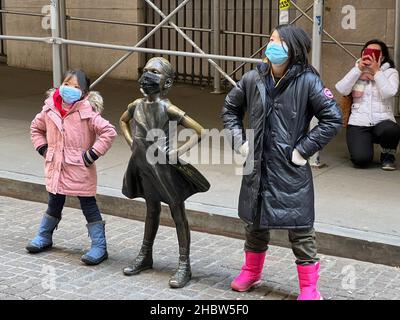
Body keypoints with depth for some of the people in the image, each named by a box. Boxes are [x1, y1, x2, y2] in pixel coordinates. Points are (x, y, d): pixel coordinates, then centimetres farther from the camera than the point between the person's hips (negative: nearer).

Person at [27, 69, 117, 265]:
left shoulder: (87, 112, -15)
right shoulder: (50, 109, 0)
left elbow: (109, 132, -18)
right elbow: (36, 128, 19)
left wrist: (92, 154, -18)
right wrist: (43, 149, 8)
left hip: (80, 170, -5)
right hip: (55, 167, 5)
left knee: (89, 205, 1)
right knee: (54, 203, 20)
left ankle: (99, 247, 6)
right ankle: (44, 237, 39)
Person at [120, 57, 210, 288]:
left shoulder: (168, 109, -19)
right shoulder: (137, 105, -1)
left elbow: (200, 132, -20)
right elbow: (123, 121, 23)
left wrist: (180, 151, -18)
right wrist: (131, 142, 10)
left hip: (166, 168, -6)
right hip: (145, 166, 6)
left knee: (178, 214, 2)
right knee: (152, 210, 20)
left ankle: (184, 265, 6)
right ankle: (145, 256, 32)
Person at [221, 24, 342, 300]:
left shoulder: (307, 81, -13)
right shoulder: (253, 79, 0)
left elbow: (334, 118, -14)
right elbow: (230, 109, 16)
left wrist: (303, 150, -14)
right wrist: (240, 142, 5)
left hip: (291, 171, -4)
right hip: (257, 167, 5)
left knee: (300, 228, 3)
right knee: (255, 222, 20)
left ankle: (309, 289, 14)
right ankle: (251, 273, 40)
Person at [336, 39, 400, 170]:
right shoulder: (356, 72, 14)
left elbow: (388, 93, -12)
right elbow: (342, 90, -3)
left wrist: (376, 71, -11)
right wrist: (359, 69, -7)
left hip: (382, 121, -1)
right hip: (359, 124, 1)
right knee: (361, 160, -25)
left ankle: (388, 155, -4)